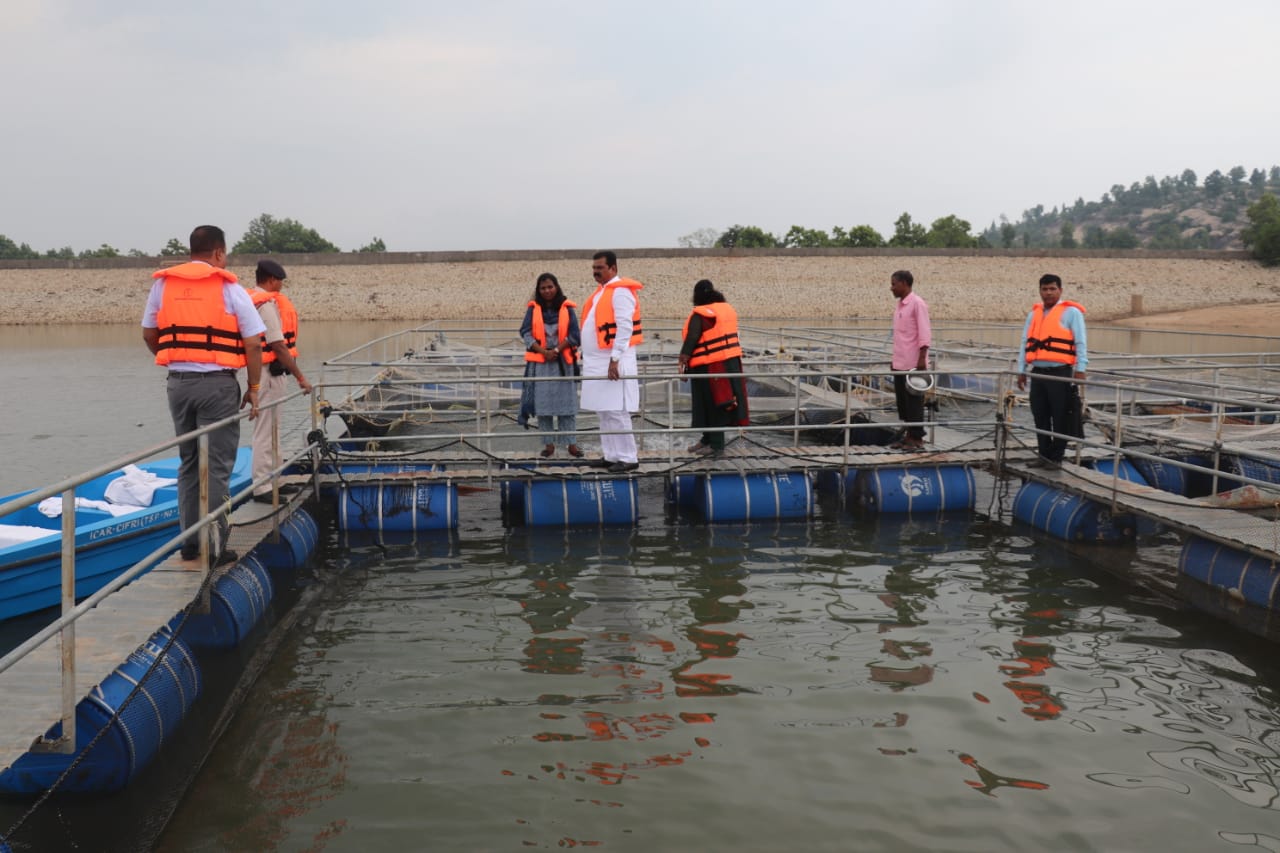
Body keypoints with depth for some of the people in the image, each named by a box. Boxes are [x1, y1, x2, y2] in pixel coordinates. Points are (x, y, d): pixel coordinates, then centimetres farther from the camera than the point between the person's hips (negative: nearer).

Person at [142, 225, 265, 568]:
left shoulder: (163, 284, 7)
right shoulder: (229, 288, -5)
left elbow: (149, 335, 13)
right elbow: (253, 344, -7)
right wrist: (254, 388, 2)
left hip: (178, 382, 5)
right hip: (218, 383, -4)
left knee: (188, 463, 15)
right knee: (217, 467, 1)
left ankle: (190, 545, 18)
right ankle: (214, 548, 3)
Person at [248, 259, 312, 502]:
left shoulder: (252, 300, 15)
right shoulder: (267, 303, -16)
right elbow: (279, 346, -20)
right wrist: (300, 377, -17)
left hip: (271, 374, 11)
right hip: (269, 373, -11)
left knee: (271, 429, 19)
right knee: (265, 431, -6)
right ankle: (262, 488, -3)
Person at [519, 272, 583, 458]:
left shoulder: (566, 308, 2)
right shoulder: (533, 309, 4)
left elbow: (574, 335, -1)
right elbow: (525, 333, -3)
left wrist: (557, 349, -12)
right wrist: (543, 351, -14)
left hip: (563, 362, -1)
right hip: (540, 363, 1)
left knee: (566, 401, -2)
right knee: (543, 403, 0)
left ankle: (571, 443, 2)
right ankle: (549, 443, 6)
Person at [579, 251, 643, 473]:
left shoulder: (620, 291, -11)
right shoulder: (602, 291, 19)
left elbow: (625, 327, -19)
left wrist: (615, 359, -23)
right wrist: (588, 359, 16)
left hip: (612, 361, -9)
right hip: (597, 362, 10)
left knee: (616, 412, -9)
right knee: (604, 412, 11)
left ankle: (628, 458, -5)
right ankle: (611, 455, 17)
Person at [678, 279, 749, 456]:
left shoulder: (700, 315, -13)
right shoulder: (727, 309, 9)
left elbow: (691, 339, -19)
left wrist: (683, 360, -16)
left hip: (709, 366, -7)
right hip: (731, 361, 7)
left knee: (712, 403, 0)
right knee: (718, 402, 14)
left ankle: (716, 444, 4)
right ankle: (708, 439, 24)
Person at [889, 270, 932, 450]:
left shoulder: (917, 304, -11)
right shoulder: (900, 305, 14)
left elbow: (925, 333, -15)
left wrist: (922, 359, -21)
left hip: (913, 364, -8)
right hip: (900, 364, 8)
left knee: (914, 401, -2)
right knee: (902, 401, 10)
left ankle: (917, 438, 5)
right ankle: (907, 435, 17)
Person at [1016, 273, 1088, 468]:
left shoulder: (1071, 312, 0)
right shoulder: (1034, 314, 17)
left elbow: (1081, 343, -3)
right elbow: (1025, 343, 19)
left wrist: (1080, 369, -10)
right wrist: (1021, 371, 15)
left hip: (1060, 373, -6)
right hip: (1038, 373, 6)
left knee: (1060, 418, -1)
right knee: (1040, 416, 9)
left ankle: (1056, 457, 6)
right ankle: (1044, 454, 19)